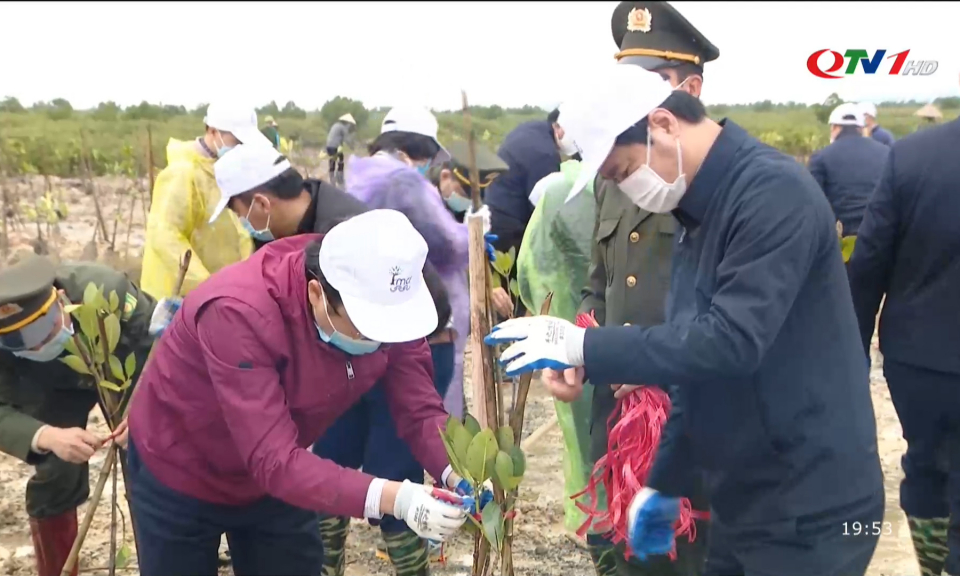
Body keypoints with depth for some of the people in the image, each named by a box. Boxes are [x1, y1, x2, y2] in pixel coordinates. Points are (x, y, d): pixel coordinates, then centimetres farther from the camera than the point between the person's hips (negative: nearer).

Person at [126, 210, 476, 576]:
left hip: (278, 478, 5)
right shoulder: (239, 313, -38)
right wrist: (392, 498, -50)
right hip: (180, 477, -4)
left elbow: (420, 410, -17)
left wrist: (456, 474, -36)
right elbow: (273, 460, -41)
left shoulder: (384, 302, -21)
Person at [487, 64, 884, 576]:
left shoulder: (773, 192, -19)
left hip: (807, 510, -8)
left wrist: (584, 347, -25)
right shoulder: (701, 208, 9)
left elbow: (731, 341, -30)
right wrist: (664, 480, 12)